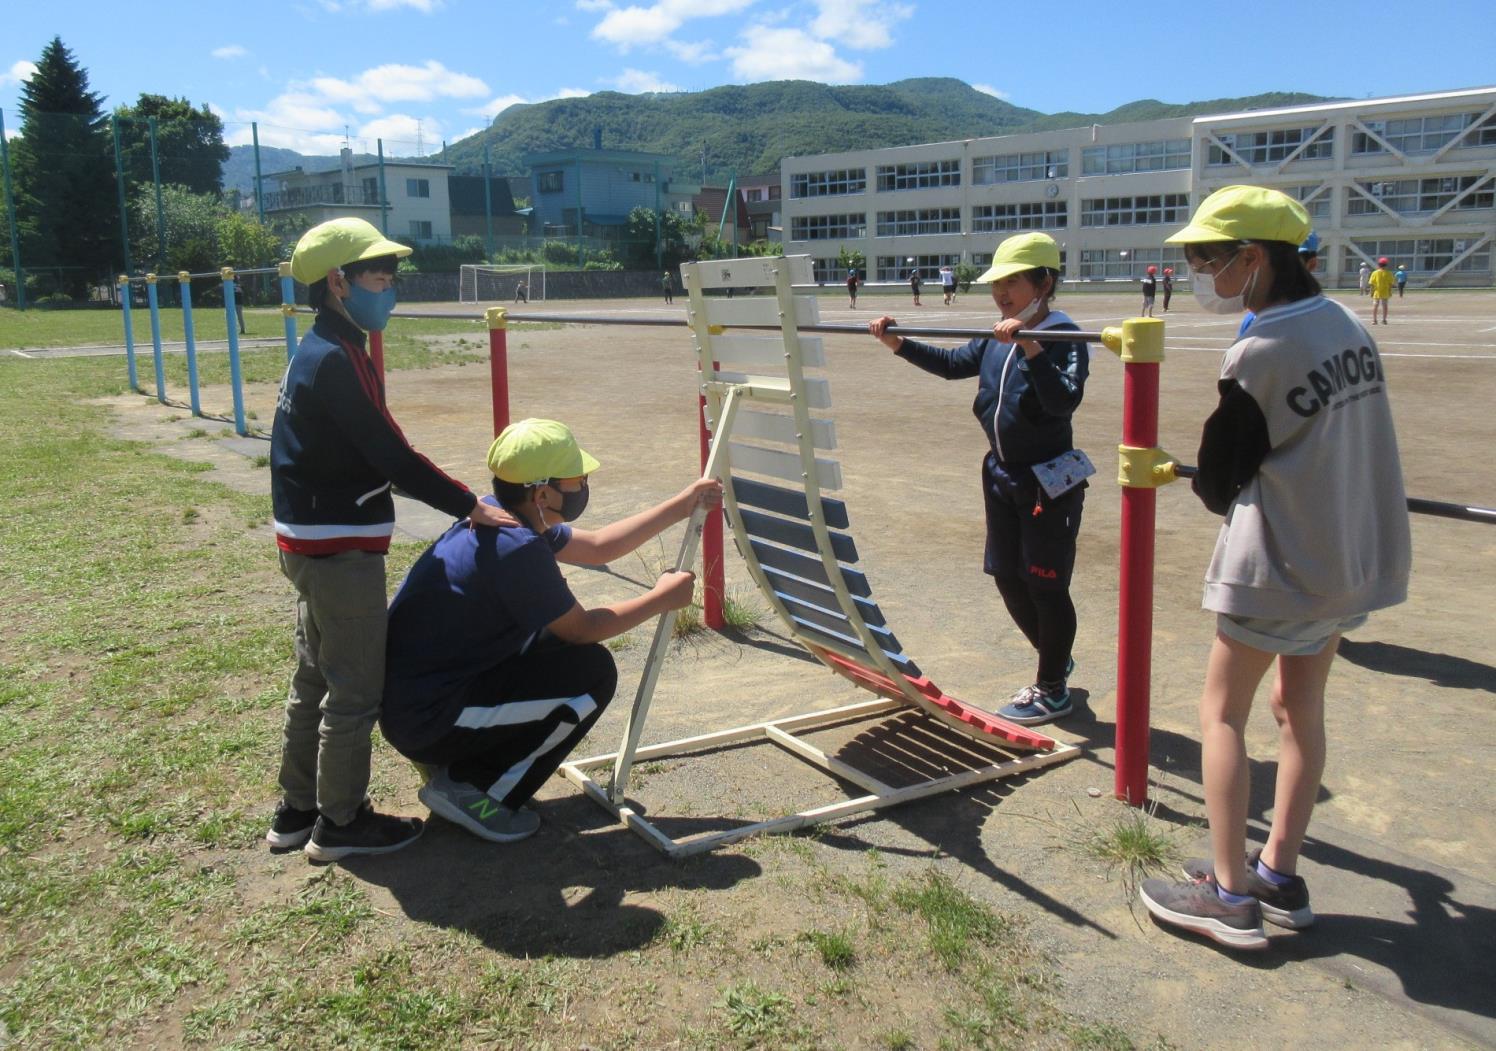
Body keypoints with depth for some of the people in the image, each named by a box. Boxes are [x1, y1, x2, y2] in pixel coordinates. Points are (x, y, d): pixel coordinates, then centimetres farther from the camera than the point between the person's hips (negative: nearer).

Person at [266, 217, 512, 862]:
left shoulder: (318, 353, 12)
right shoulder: (337, 360, -19)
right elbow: (392, 456, -22)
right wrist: (470, 507, -16)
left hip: (310, 543, 10)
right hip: (341, 549, -10)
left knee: (315, 680, 19)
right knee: (356, 689, 2)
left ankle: (297, 811, 32)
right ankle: (341, 823, 15)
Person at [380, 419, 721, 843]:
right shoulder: (517, 547, -25)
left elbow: (598, 546, 15)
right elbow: (584, 628, -12)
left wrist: (681, 506, 15)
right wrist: (661, 599, 0)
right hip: (424, 722, -10)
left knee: (551, 635, 17)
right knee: (593, 672, -9)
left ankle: (459, 761, 15)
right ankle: (471, 791, -2)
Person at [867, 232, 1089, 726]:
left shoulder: (1063, 337, -16)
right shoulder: (997, 339, 5)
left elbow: (1064, 402, -29)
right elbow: (953, 364, 19)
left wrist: (1031, 347, -38)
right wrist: (897, 343, 10)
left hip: (1049, 482, -8)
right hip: (1002, 475, 8)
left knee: (1045, 584, 1)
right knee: (1008, 578, 16)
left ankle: (1052, 690, 18)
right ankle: (1056, 659, 38)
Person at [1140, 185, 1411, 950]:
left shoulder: (1258, 355, -19)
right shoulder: (1348, 326, 5)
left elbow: (1218, 482, -10)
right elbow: (1343, 446, 12)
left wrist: (1215, 483, 10)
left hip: (1281, 563, -8)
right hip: (1361, 555, 8)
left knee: (1221, 712, 4)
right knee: (1301, 707, 16)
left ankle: (1230, 896, 6)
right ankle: (1279, 875, 24)